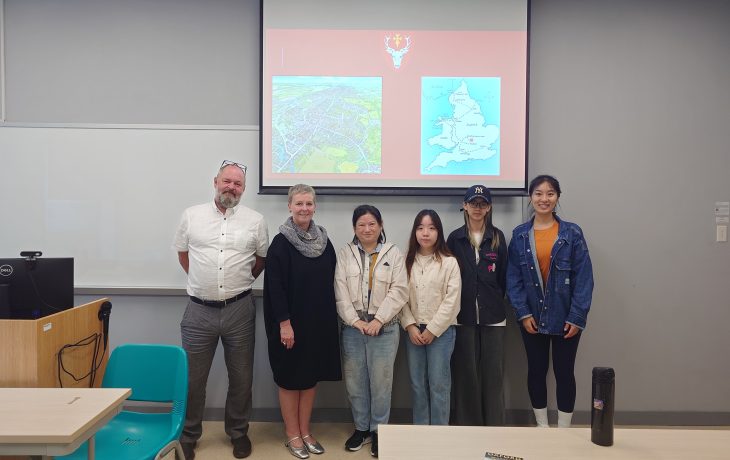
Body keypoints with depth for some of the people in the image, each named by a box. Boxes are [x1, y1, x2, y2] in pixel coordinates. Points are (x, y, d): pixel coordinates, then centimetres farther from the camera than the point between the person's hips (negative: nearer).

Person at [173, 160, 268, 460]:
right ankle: (188, 435, 29)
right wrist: (201, 281, 13)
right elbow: (182, 253, 14)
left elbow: (262, 257, 13)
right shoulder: (191, 216, 2)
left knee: (241, 378, 11)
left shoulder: (255, 221, 0)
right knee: (192, 377, 10)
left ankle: (238, 433, 31)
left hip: (239, 310, 0)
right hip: (199, 311, 0)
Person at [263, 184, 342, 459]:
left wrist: (331, 318, 8)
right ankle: (292, 434, 21)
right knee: (290, 378, 7)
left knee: (311, 376, 13)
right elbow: (275, 286, -13)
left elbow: (330, 281, 10)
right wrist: (284, 323, -17)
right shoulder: (281, 242, -10)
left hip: (320, 321, 5)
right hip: (291, 322, -5)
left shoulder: (324, 240, 5)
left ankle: (305, 431, 27)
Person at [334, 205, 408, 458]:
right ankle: (361, 428, 27)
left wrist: (378, 320, -12)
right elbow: (340, 291, -2)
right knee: (355, 382, 10)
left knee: (381, 383, 5)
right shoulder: (345, 254, 5)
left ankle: (379, 430, 22)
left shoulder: (393, 254, 1)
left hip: (384, 329, -1)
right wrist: (355, 320, -11)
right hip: (352, 328, 2)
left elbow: (399, 291, -5)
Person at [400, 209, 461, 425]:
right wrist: (410, 326, -7)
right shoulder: (407, 262, 6)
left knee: (439, 384, 1)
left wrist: (431, 330, -11)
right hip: (413, 331, 4)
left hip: (440, 331, -3)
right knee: (417, 384, 11)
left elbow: (451, 301, -9)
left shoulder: (449, 262, -5)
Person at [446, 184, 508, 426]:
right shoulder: (455, 238, 3)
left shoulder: (497, 237, 5)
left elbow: (503, 276, 7)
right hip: (464, 315, 0)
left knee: (493, 372, 3)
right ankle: (466, 423, 17)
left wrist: (496, 301, 5)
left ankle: (494, 423, 15)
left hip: (493, 315, 1)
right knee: (465, 371, 4)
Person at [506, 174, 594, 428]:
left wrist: (577, 317, -12)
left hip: (565, 318, -1)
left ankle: (564, 430, 24)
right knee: (536, 371, 12)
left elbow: (583, 278, -6)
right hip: (533, 318, 2)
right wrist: (523, 313, -9)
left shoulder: (572, 233, -4)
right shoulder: (519, 235, 1)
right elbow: (513, 278, -1)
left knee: (564, 372, 7)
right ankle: (541, 426, 28)